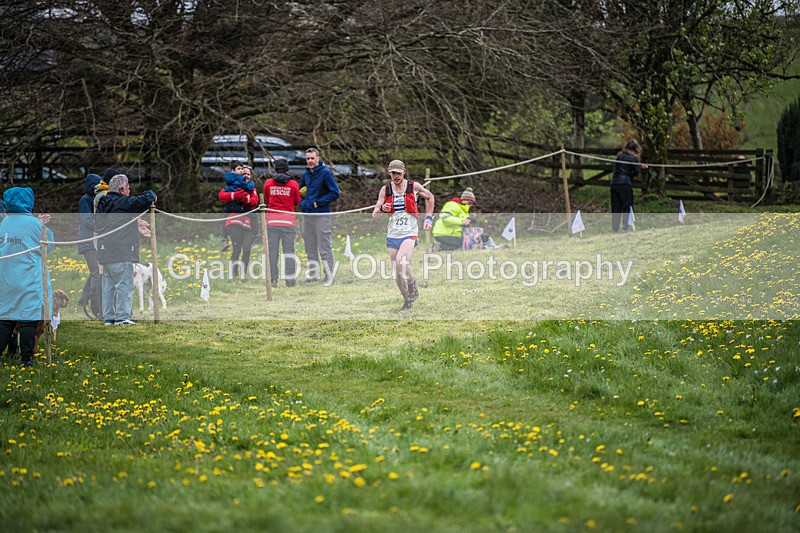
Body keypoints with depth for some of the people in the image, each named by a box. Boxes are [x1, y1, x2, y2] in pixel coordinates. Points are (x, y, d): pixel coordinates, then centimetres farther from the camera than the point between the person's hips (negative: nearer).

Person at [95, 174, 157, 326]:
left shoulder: (102, 205, 17)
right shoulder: (124, 203, -9)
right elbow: (146, 199, -16)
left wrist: (135, 224, 34)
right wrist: (151, 194, 6)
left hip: (105, 253, 8)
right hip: (122, 253, -8)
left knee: (108, 285, 11)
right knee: (124, 284, -4)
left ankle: (108, 317, 12)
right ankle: (122, 317, -7)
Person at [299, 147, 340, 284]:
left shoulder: (325, 173, -9)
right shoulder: (306, 174, 12)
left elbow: (335, 193, -12)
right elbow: (299, 190, 28)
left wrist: (318, 203, -13)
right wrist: (302, 202, 10)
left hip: (321, 215, -7)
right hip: (307, 214, 7)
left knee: (324, 247, -6)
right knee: (310, 247, 12)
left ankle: (329, 275, -3)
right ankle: (313, 273, 20)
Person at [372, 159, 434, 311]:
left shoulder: (414, 186, -1)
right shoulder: (385, 189, 3)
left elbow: (430, 197, 19)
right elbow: (374, 214, 0)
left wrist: (428, 218, 11)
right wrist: (382, 209, -22)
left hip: (410, 233, -3)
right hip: (392, 234, 3)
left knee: (401, 261, -28)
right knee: (397, 273, 3)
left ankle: (413, 288, -5)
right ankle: (407, 301, 19)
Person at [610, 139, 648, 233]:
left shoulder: (619, 156, 14)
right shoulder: (634, 158, -3)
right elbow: (636, 172, -1)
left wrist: (639, 165, 28)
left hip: (614, 182, 5)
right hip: (625, 183, -5)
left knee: (616, 207, 8)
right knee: (627, 206, 2)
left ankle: (615, 228, 4)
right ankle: (626, 227, -4)